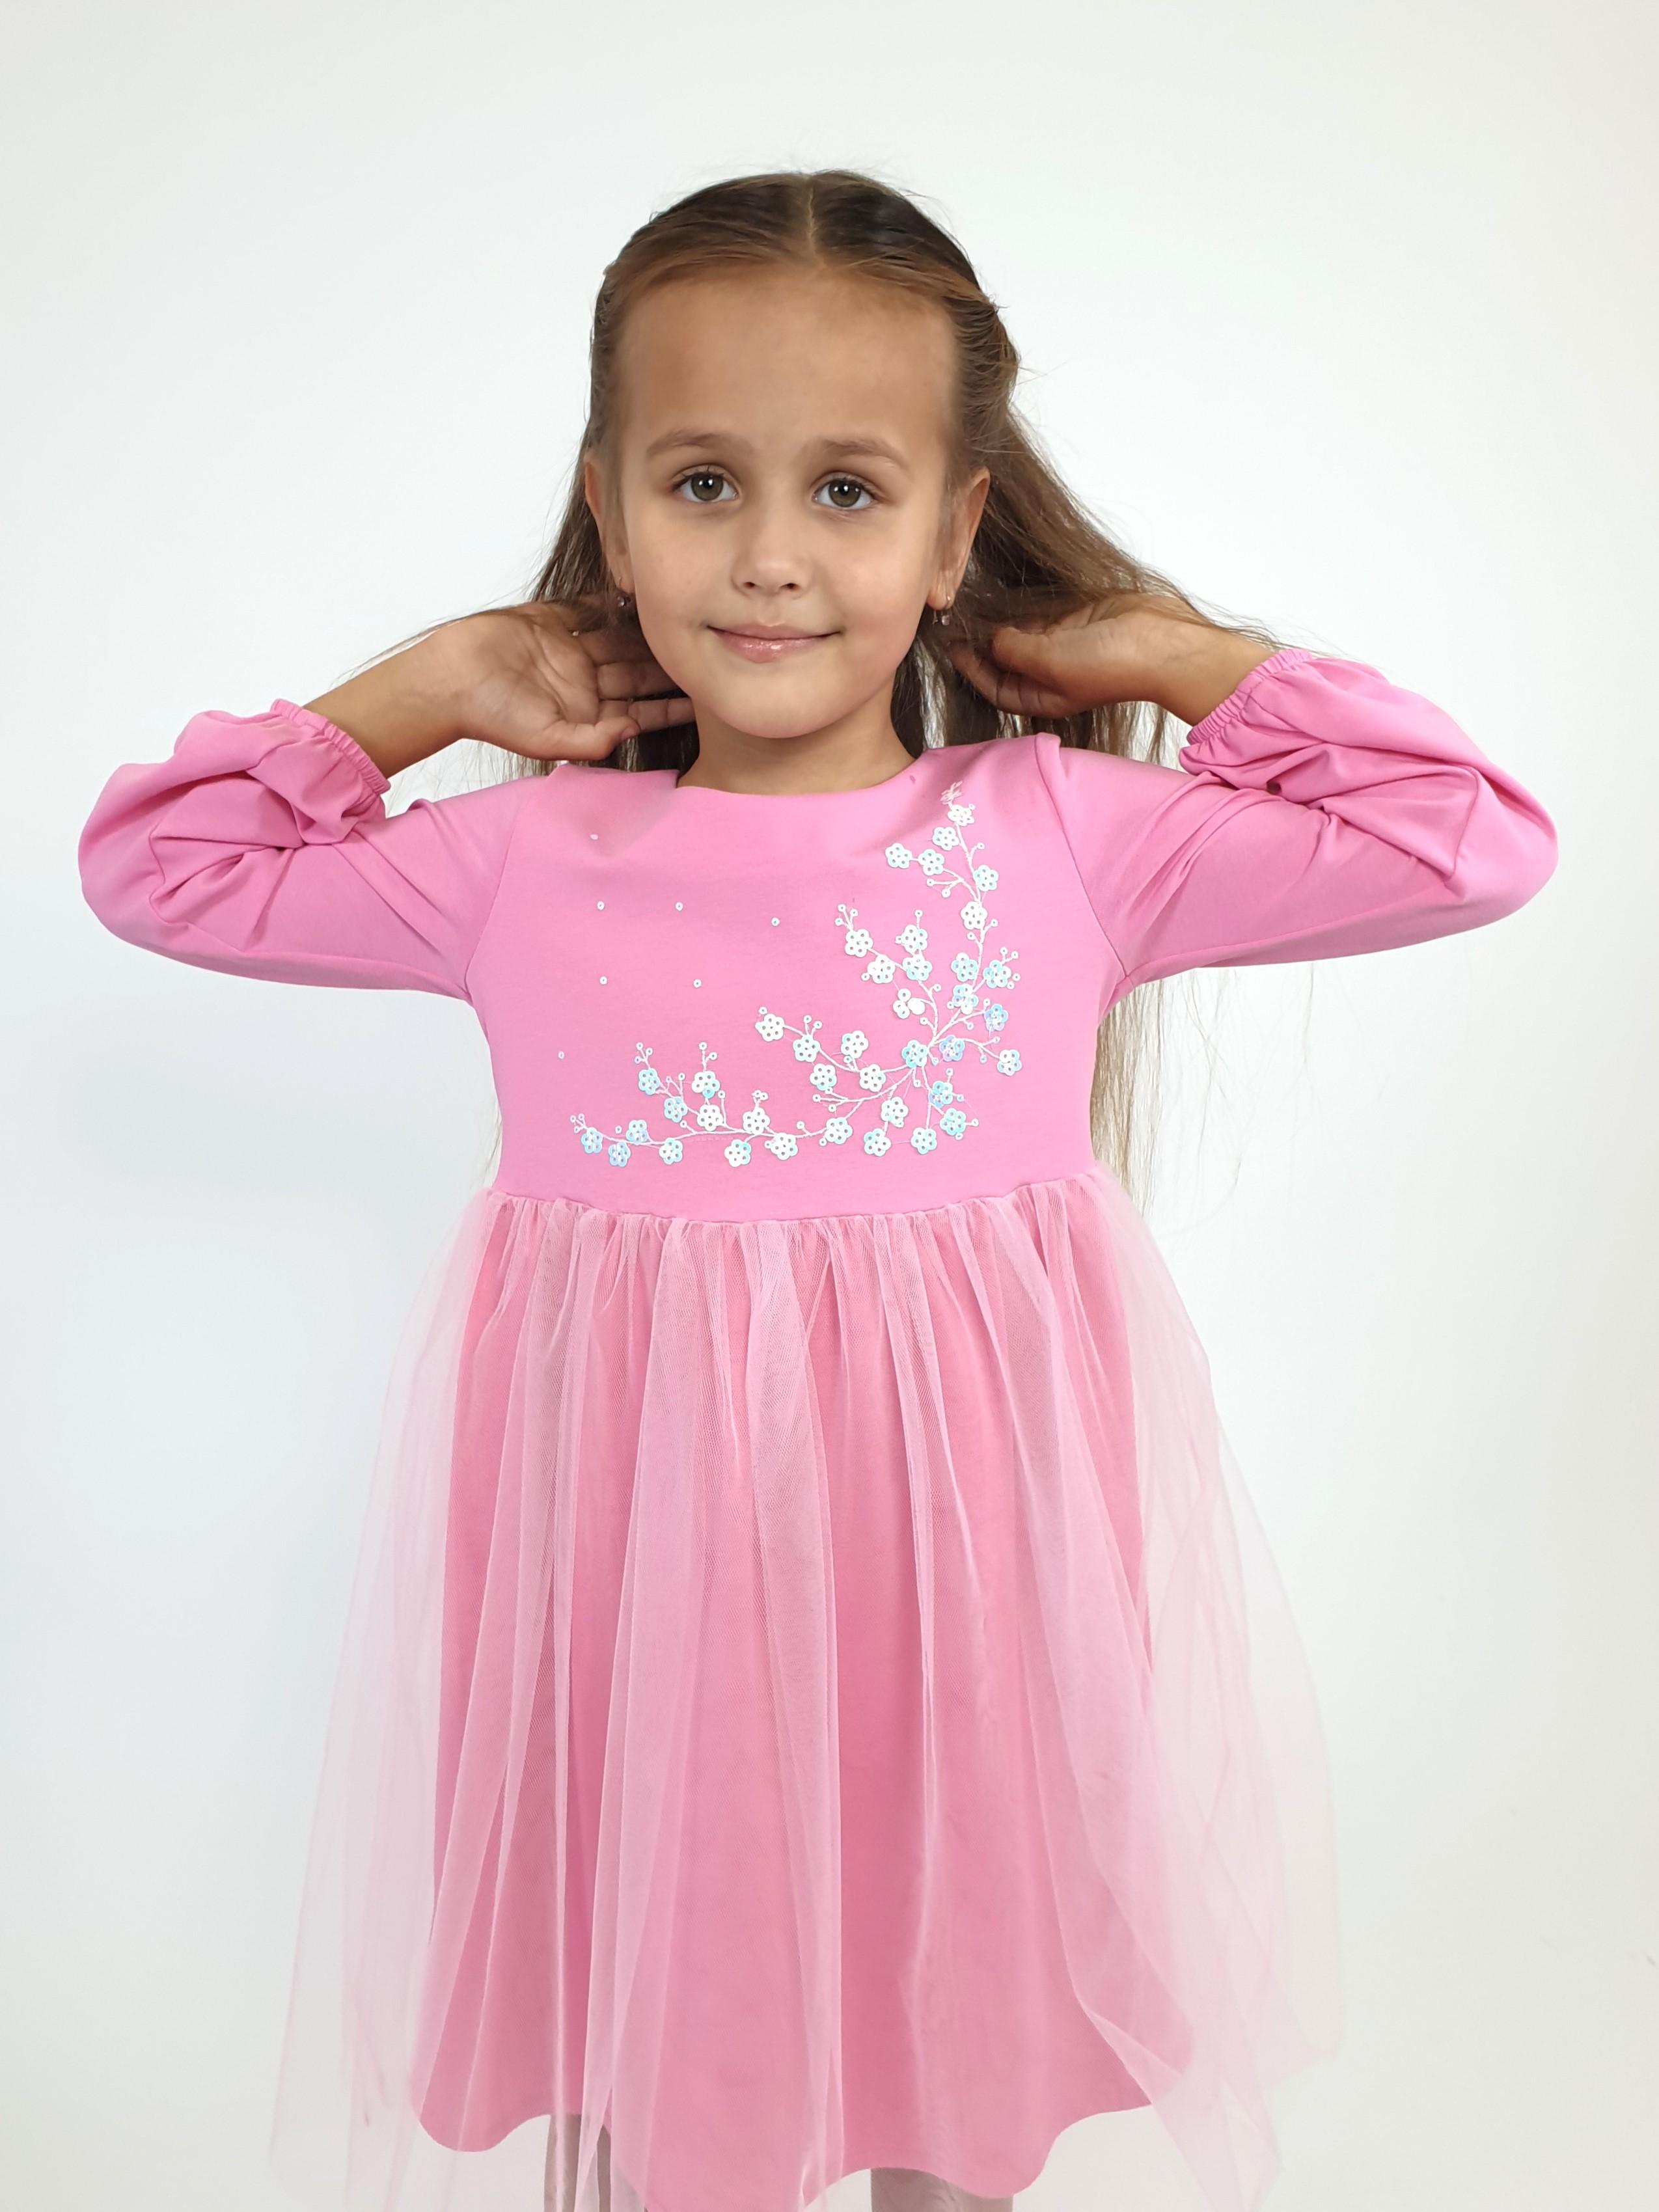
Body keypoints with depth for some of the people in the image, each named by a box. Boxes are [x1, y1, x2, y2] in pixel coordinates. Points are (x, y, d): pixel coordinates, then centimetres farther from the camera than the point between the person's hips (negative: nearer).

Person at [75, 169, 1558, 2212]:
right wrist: (431, 683, 5)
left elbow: (1471, 839, 0)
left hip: (963, 1560, 0)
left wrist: (1176, 649, 1)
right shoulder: (528, 860, 0)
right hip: (641, 1573, 1)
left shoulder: (1058, 833, -4)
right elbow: (153, 859, 11)